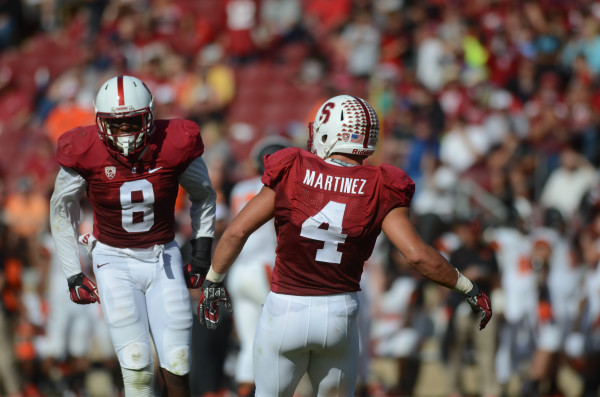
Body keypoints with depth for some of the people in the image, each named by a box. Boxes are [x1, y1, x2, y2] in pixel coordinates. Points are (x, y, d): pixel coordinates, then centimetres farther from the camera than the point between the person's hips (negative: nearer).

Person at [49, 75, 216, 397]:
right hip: (115, 262, -2)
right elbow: (61, 209, 1)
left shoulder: (174, 146, -14)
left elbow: (204, 196, 7)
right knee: (137, 369, -13)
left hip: (164, 260, 2)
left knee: (177, 370, -1)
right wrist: (73, 275, 1)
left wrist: (202, 254, 5)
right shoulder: (86, 153, -17)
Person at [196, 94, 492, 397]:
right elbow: (418, 255, -12)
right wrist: (468, 289, 0)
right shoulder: (379, 192, -6)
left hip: (286, 312, -1)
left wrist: (213, 280, 9)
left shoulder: (291, 174, -6)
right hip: (339, 315, 1)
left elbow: (236, 232, -5)